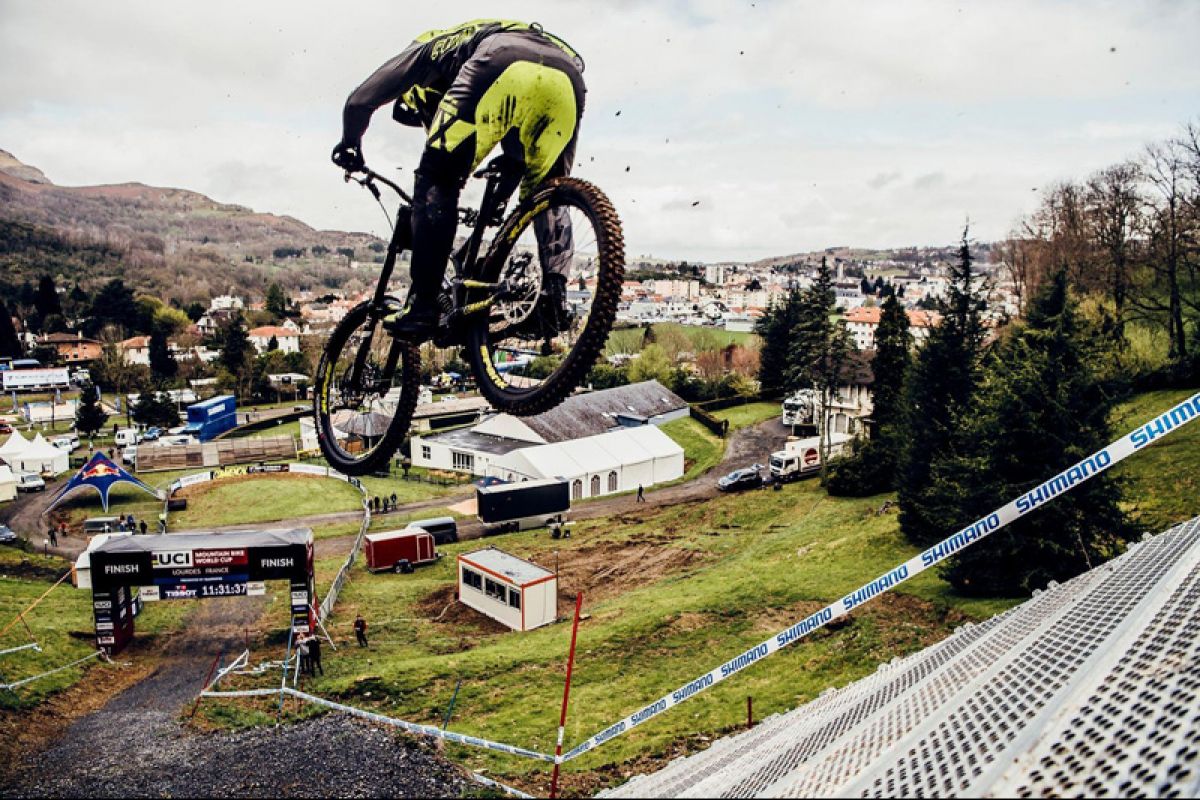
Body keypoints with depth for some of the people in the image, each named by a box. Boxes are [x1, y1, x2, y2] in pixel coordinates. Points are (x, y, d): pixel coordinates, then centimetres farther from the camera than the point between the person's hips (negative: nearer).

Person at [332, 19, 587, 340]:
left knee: (437, 181, 5)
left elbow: (359, 102, 27)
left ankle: (422, 308, -4)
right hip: (567, 75, 5)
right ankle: (557, 297, 3)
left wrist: (350, 145, 43)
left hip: (502, 64, -5)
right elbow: (518, 148, 49)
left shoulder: (428, 48, 36)